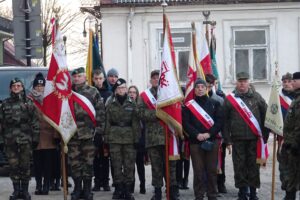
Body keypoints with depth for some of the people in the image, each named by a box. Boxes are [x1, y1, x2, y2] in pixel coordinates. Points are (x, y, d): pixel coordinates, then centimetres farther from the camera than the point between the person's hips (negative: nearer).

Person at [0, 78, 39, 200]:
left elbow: (35, 122, 3)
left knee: (25, 166, 0)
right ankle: (16, 190, 10)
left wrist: (35, 138, -2)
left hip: (25, 139, -2)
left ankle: (25, 190, 8)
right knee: (13, 166, 2)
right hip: (10, 140, 2)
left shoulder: (28, 103, 6)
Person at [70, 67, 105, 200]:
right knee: (74, 162, 5)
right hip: (72, 133, 2)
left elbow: (100, 113, 0)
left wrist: (99, 132, -5)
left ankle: (87, 189, 10)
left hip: (88, 133, -2)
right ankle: (77, 188, 14)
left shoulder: (93, 92, 2)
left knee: (88, 162, 2)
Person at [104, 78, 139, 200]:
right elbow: (107, 122, 6)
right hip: (114, 138, 0)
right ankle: (118, 189, 8)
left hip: (129, 138, 0)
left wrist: (136, 139, -2)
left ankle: (127, 189, 7)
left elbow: (135, 123, 4)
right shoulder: (110, 105, 6)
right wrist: (106, 139, 1)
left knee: (129, 165, 0)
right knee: (116, 165, 1)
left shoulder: (132, 104, 5)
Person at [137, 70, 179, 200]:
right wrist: (156, 113, -13)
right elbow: (140, 113, -2)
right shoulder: (145, 95, 10)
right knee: (156, 166, 5)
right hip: (153, 136, 1)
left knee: (171, 165, 0)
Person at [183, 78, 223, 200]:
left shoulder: (214, 104, 9)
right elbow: (185, 123, 0)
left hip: (212, 141, 1)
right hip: (195, 142, -1)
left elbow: (219, 121, 2)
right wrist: (197, 134, -13)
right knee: (198, 171, -2)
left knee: (212, 170, 3)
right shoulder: (188, 106, 7)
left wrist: (209, 134, -10)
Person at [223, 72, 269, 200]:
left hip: (254, 138, 0)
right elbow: (225, 121, 4)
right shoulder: (230, 99, 4)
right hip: (237, 139, 0)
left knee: (254, 165, 3)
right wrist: (227, 140, -1)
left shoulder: (256, 97, 6)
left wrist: (264, 135, 4)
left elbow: (265, 116, 8)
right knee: (239, 166, 2)